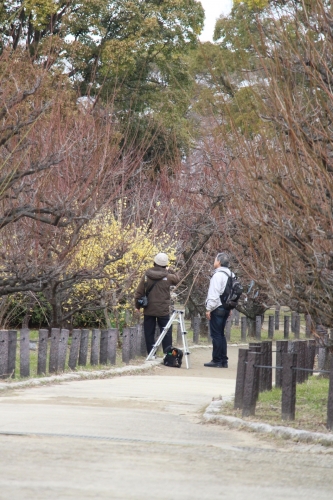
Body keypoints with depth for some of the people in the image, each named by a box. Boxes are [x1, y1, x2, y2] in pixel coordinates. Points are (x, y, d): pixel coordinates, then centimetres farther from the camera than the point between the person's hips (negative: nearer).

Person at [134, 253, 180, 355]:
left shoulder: (146, 276, -2)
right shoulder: (168, 277, -8)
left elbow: (139, 293, 0)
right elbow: (177, 279, 14)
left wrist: (137, 306, 11)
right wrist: (170, 271, 20)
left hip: (148, 310, 2)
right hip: (163, 310, -2)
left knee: (149, 333, 8)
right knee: (166, 333, 4)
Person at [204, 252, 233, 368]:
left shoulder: (218, 275, -15)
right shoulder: (231, 275, 13)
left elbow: (214, 294, -18)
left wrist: (209, 309, -14)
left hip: (217, 308, -9)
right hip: (226, 308, 9)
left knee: (216, 334, -5)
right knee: (221, 334, 15)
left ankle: (217, 360, -5)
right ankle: (223, 360, 15)